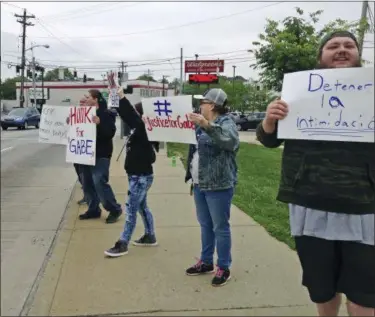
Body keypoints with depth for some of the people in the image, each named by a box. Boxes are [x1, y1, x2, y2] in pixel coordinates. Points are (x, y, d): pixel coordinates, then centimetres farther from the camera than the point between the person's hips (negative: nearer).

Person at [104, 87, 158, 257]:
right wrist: (118, 98, 5)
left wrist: (122, 97, -33)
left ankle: (122, 244, 1)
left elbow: (131, 116, -32)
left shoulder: (144, 129, -19)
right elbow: (127, 116, 11)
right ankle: (150, 237, 31)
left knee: (131, 209, -5)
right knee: (142, 207, 19)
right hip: (138, 175, 10)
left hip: (141, 176, -10)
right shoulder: (138, 129, 6)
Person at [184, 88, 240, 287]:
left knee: (220, 227, 0)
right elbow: (193, 146, 29)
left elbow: (231, 140, -35)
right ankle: (206, 262, 30)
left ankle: (224, 268, 12)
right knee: (205, 225, 17)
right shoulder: (202, 125, 14)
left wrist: (208, 126, -46)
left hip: (218, 186, -9)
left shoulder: (226, 123, -12)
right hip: (199, 184, 9)